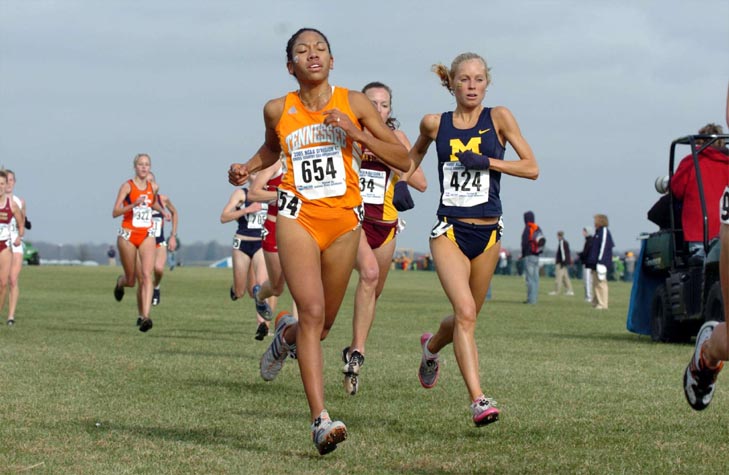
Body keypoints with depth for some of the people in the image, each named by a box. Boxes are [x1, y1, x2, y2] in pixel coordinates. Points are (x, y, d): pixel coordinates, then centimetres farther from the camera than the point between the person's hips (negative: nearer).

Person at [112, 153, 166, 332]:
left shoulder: (153, 187, 7)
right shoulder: (127, 186, -7)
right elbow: (115, 213, -14)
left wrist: (162, 211, 12)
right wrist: (134, 205, -27)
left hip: (147, 236, 2)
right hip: (128, 235, -2)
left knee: (147, 275, -17)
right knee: (131, 280, 7)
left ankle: (145, 317, -24)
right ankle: (120, 282, 46)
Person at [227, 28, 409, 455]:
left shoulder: (354, 103, 2)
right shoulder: (278, 110, 5)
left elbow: (403, 160, 0)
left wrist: (355, 133, -11)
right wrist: (248, 168, 8)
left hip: (344, 219, 2)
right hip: (298, 215, -2)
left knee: (323, 324, 11)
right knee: (312, 311, -19)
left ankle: (286, 336, 49)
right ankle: (321, 420, -22)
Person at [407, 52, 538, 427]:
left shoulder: (498, 117, -1)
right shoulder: (435, 124, 3)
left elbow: (532, 168, -6)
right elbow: (415, 153, 27)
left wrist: (486, 161, -15)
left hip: (487, 232, 2)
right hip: (450, 230, -2)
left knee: (467, 317, 16)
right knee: (465, 312, -21)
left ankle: (431, 347, 50)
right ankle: (478, 399, -24)